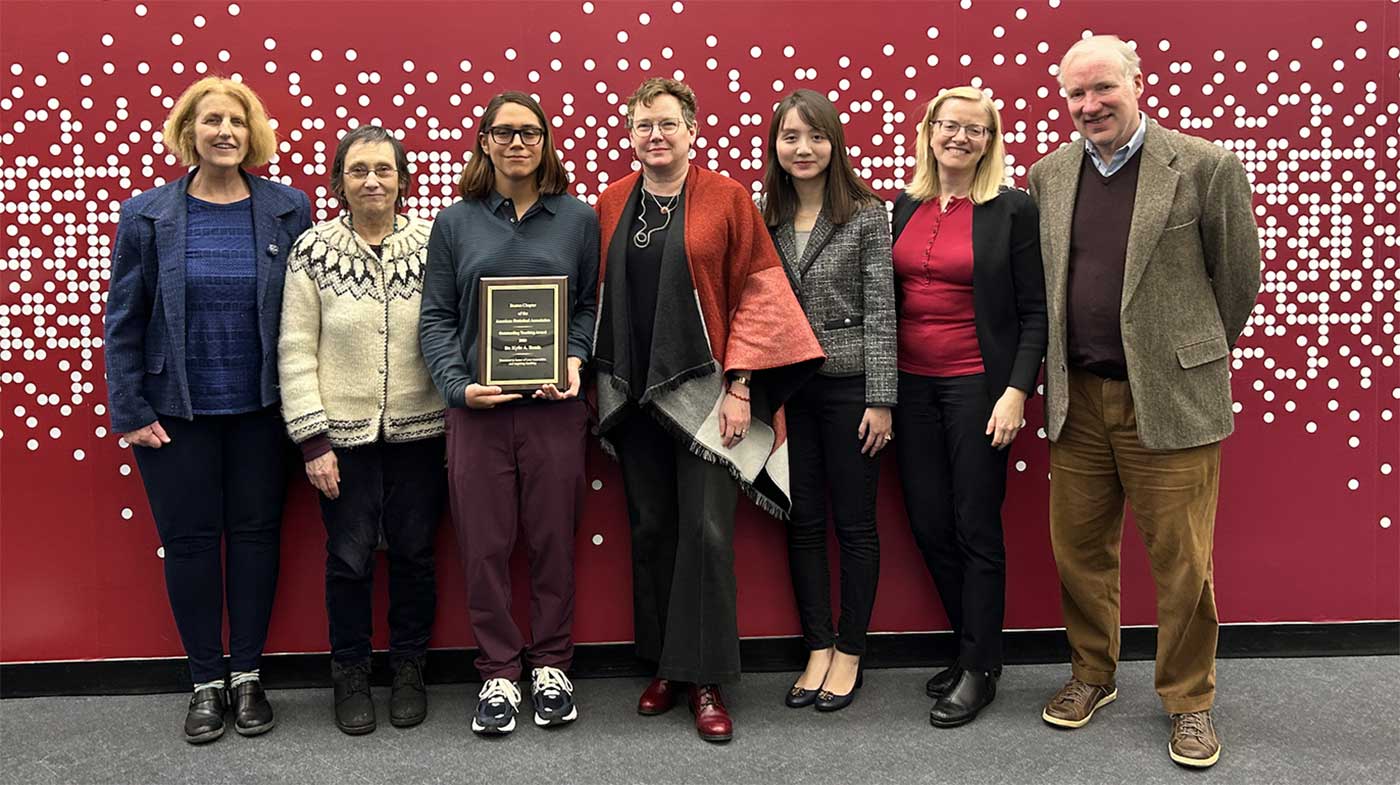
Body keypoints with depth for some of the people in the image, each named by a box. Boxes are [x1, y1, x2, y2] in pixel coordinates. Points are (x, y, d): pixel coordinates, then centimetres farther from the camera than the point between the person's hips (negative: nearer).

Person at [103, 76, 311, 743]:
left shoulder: (288, 210, -1)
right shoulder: (148, 215, -1)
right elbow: (123, 320, 0)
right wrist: (130, 412, -5)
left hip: (260, 408, 0)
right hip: (176, 411, 0)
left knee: (255, 534, 9)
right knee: (189, 539, 7)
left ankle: (247, 675, 25)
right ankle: (206, 682, 22)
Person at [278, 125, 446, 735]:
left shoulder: (431, 243, 0)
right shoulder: (313, 249, -2)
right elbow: (295, 350, -3)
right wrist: (312, 439, -7)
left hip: (417, 431, 1)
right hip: (343, 433, -1)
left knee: (413, 553, 10)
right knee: (349, 559, 6)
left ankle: (409, 669, 29)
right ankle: (350, 674, 26)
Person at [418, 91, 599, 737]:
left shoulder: (578, 220, 6)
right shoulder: (455, 223, 6)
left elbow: (589, 306, 9)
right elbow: (436, 317, 4)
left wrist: (575, 361, -8)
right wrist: (459, 385, -10)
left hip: (554, 407, 0)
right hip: (477, 407, 0)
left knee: (553, 538, 8)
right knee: (484, 544, 4)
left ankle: (551, 665, 24)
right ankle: (498, 673, 19)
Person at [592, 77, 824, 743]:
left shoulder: (727, 198, -2)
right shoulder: (611, 204, 8)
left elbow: (755, 293, -5)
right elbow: (598, 298, 11)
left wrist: (740, 385, -10)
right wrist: (596, 382, 6)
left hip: (701, 391, -3)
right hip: (631, 394, 4)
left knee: (705, 531, -4)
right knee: (651, 530, 10)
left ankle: (705, 680, 7)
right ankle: (664, 666, 23)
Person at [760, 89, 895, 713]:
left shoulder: (866, 215, -3)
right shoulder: (764, 219, 7)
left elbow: (880, 311, -6)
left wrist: (880, 400, -10)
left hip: (849, 385, -3)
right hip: (786, 388, 4)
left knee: (854, 522, 6)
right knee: (803, 523, 9)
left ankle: (849, 654, 19)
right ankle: (818, 650, 22)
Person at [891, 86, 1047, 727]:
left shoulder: (1013, 210, -5)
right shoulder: (906, 207, 9)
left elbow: (1034, 311, -6)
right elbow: (891, 296, 11)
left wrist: (1017, 392, -14)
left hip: (976, 385, -5)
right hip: (912, 385, 5)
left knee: (976, 528, 2)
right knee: (929, 525, 9)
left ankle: (980, 670, 17)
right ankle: (972, 647, 27)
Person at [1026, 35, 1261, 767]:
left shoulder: (1206, 166, -6)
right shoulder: (1049, 174, 7)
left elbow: (1238, 276, 2)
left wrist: (1189, 356, 10)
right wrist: (1063, 370, 14)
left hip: (1169, 400, -4)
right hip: (1078, 399, 4)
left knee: (1181, 563, 4)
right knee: (1078, 550, 12)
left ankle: (1189, 701, 23)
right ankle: (1091, 674, 32)